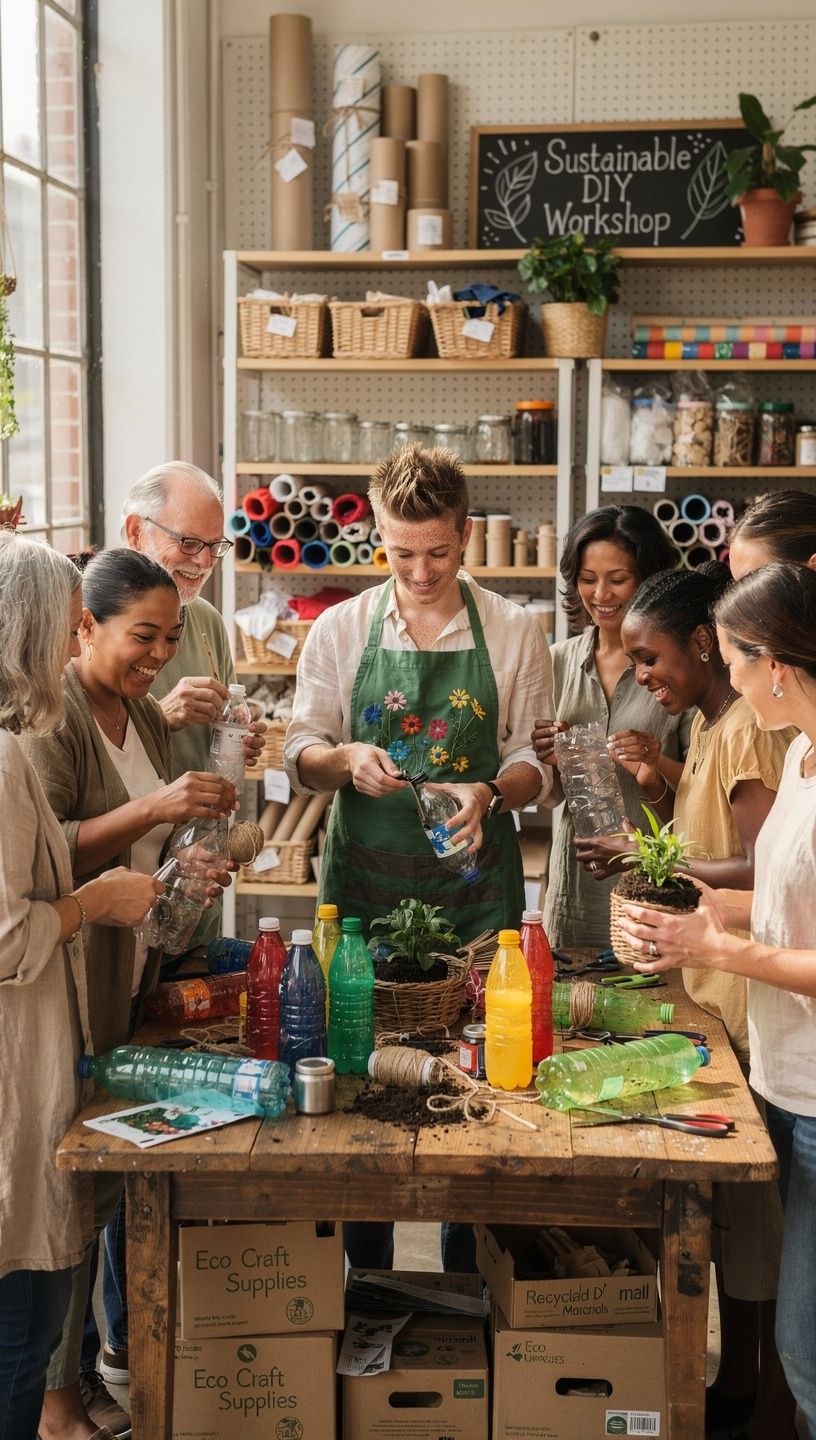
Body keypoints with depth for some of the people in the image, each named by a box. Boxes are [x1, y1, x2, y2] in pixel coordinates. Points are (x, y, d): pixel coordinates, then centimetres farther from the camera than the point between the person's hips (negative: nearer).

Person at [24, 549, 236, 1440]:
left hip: (131, 983, 8)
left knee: (102, 1183, 13)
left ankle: (78, 1368, 26)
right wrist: (154, 808, -28)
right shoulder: (49, 716, -14)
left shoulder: (145, 717, 13)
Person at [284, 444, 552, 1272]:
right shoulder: (339, 630, 4)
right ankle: (365, 1274, 21)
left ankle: (468, 1275, 19)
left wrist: (490, 793, -19)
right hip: (362, 883, 1)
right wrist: (346, 759, -18)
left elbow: (536, 763, 2)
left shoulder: (514, 634, 2)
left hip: (476, 886, 0)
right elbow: (300, 757, 4)